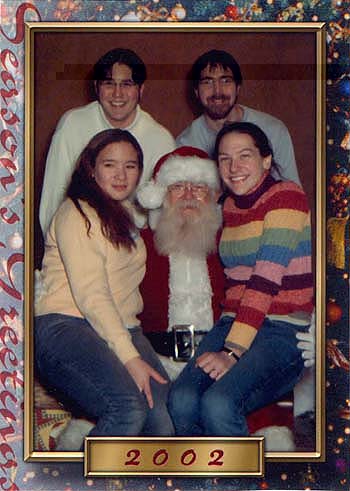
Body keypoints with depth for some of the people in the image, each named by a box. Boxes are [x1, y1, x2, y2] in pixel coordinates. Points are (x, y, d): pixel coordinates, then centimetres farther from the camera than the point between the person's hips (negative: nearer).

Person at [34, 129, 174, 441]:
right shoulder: (77, 214, -3)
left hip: (123, 329, 7)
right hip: (65, 326, -7)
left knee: (166, 420, -19)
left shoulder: (127, 213, 23)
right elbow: (90, 296, -13)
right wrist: (130, 358, -19)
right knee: (129, 410, -31)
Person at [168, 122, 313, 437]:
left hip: (283, 331, -6)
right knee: (181, 401, -22)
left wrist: (232, 352, -21)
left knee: (218, 404, -30)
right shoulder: (230, 205, 18)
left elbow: (266, 281, -15)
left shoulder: (286, 196, -5)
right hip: (233, 324, 6)